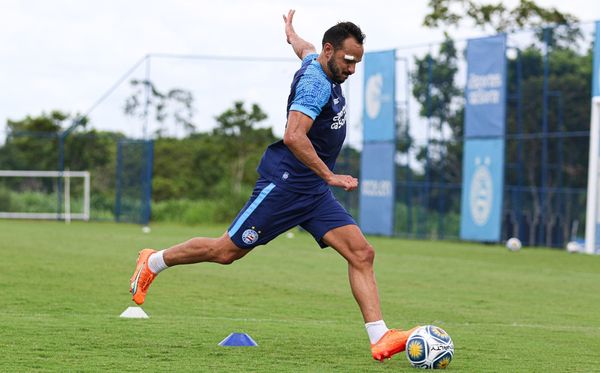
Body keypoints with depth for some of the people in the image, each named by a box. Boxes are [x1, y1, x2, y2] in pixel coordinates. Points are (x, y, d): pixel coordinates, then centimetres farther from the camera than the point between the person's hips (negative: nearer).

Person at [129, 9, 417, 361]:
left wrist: (291, 32, 58)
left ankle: (380, 339, -14)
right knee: (227, 250, 2)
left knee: (362, 253, -7)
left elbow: (303, 47, 35)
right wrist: (330, 176, -33)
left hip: (316, 193, 9)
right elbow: (293, 136, -33)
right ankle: (153, 262, 25)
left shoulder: (318, 64, 9)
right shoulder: (315, 83, -20)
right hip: (284, 184, -9)